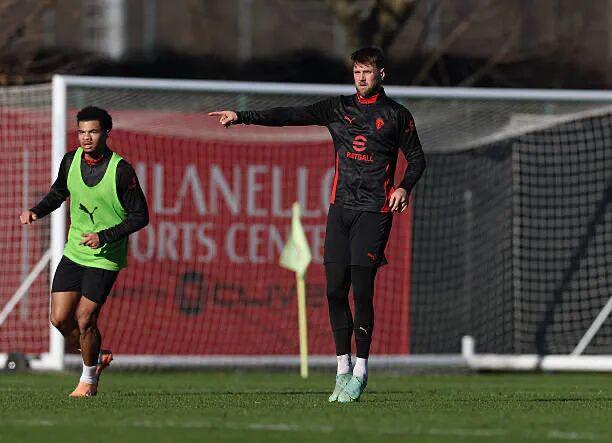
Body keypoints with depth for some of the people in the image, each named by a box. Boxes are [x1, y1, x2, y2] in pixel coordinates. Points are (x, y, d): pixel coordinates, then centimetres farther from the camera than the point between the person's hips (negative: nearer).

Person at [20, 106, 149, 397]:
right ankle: (96, 356, 27)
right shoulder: (71, 161, -1)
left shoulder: (121, 171, -17)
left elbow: (140, 216, -12)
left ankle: (89, 378, 17)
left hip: (105, 258, -5)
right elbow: (58, 193, 18)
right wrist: (36, 212, 0)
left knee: (84, 319, -8)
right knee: (60, 319, -1)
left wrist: (104, 236, -21)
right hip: (74, 252, 5)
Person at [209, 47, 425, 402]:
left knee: (362, 290, -11)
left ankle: (360, 372, -2)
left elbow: (417, 158, 11)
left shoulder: (396, 115, 5)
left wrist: (404, 187, -9)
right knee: (336, 290, -1)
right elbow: (291, 116, 5)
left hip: (374, 212, -4)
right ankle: (343, 367, 9)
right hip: (341, 208, 4)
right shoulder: (339, 108, 12)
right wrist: (242, 117, -4)